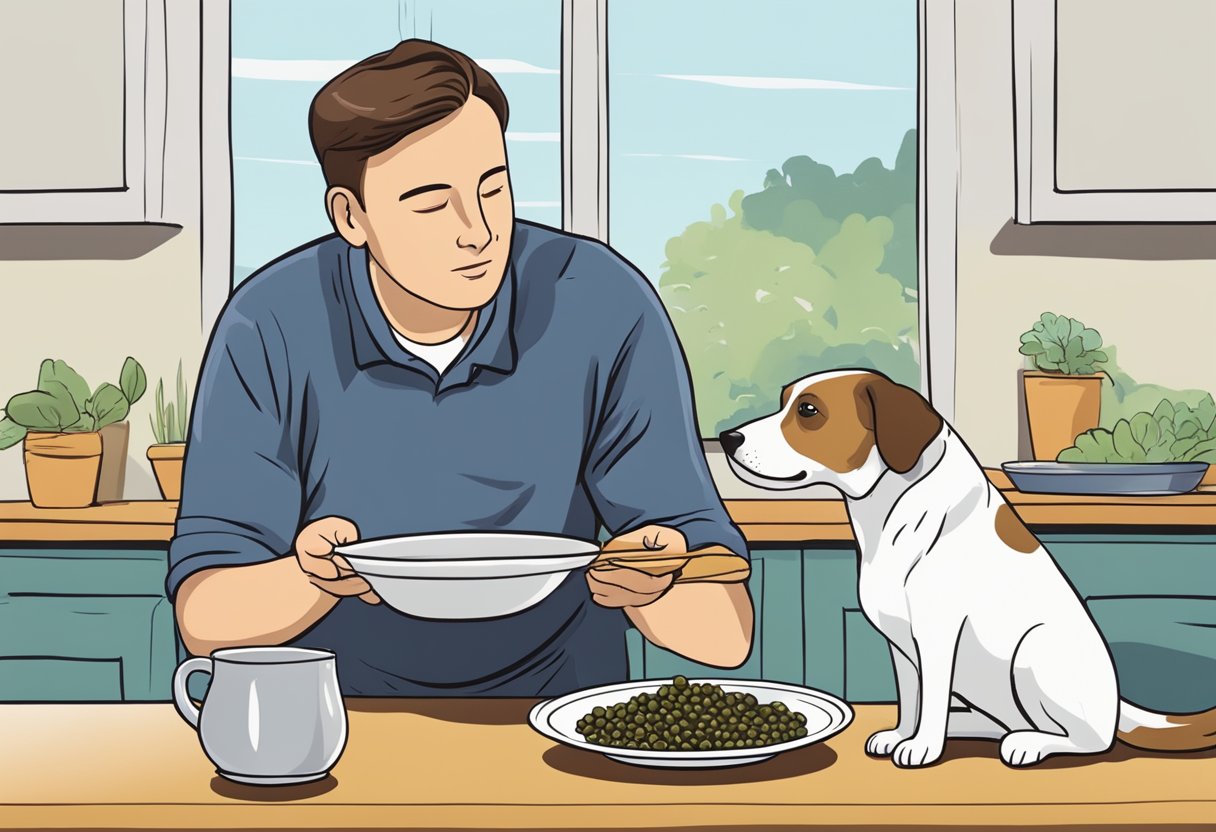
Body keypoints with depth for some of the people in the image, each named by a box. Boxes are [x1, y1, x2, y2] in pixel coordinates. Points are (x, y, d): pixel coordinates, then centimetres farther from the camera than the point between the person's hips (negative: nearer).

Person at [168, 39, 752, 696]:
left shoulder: (605, 312, -13)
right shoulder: (273, 331, -12)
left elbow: (726, 636, -14)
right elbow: (205, 620, -12)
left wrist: (655, 586, -35)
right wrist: (313, 578, -31)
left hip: (555, 726, 1)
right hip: (338, 725, 0)